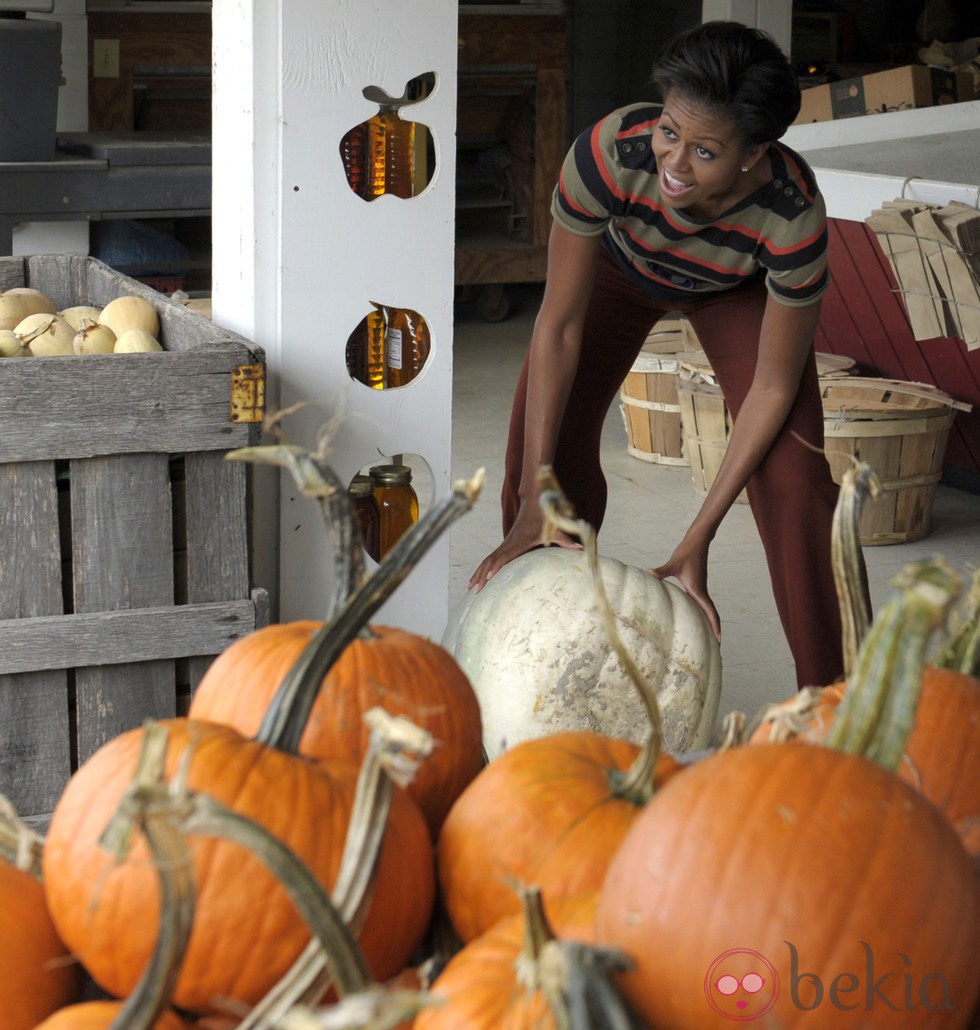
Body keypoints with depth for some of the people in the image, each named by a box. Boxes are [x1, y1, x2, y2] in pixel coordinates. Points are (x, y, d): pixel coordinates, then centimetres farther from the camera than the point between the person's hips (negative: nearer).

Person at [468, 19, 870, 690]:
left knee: (793, 474, -16)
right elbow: (559, 327, -32)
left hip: (736, 287, -1)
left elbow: (774, 386, -29)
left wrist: (698, 540, -29)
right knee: (549, 449, -6)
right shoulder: (610, 152, -42)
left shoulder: (793, 214, -42)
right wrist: (535, 502, -31)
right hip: (619, 265, 1)